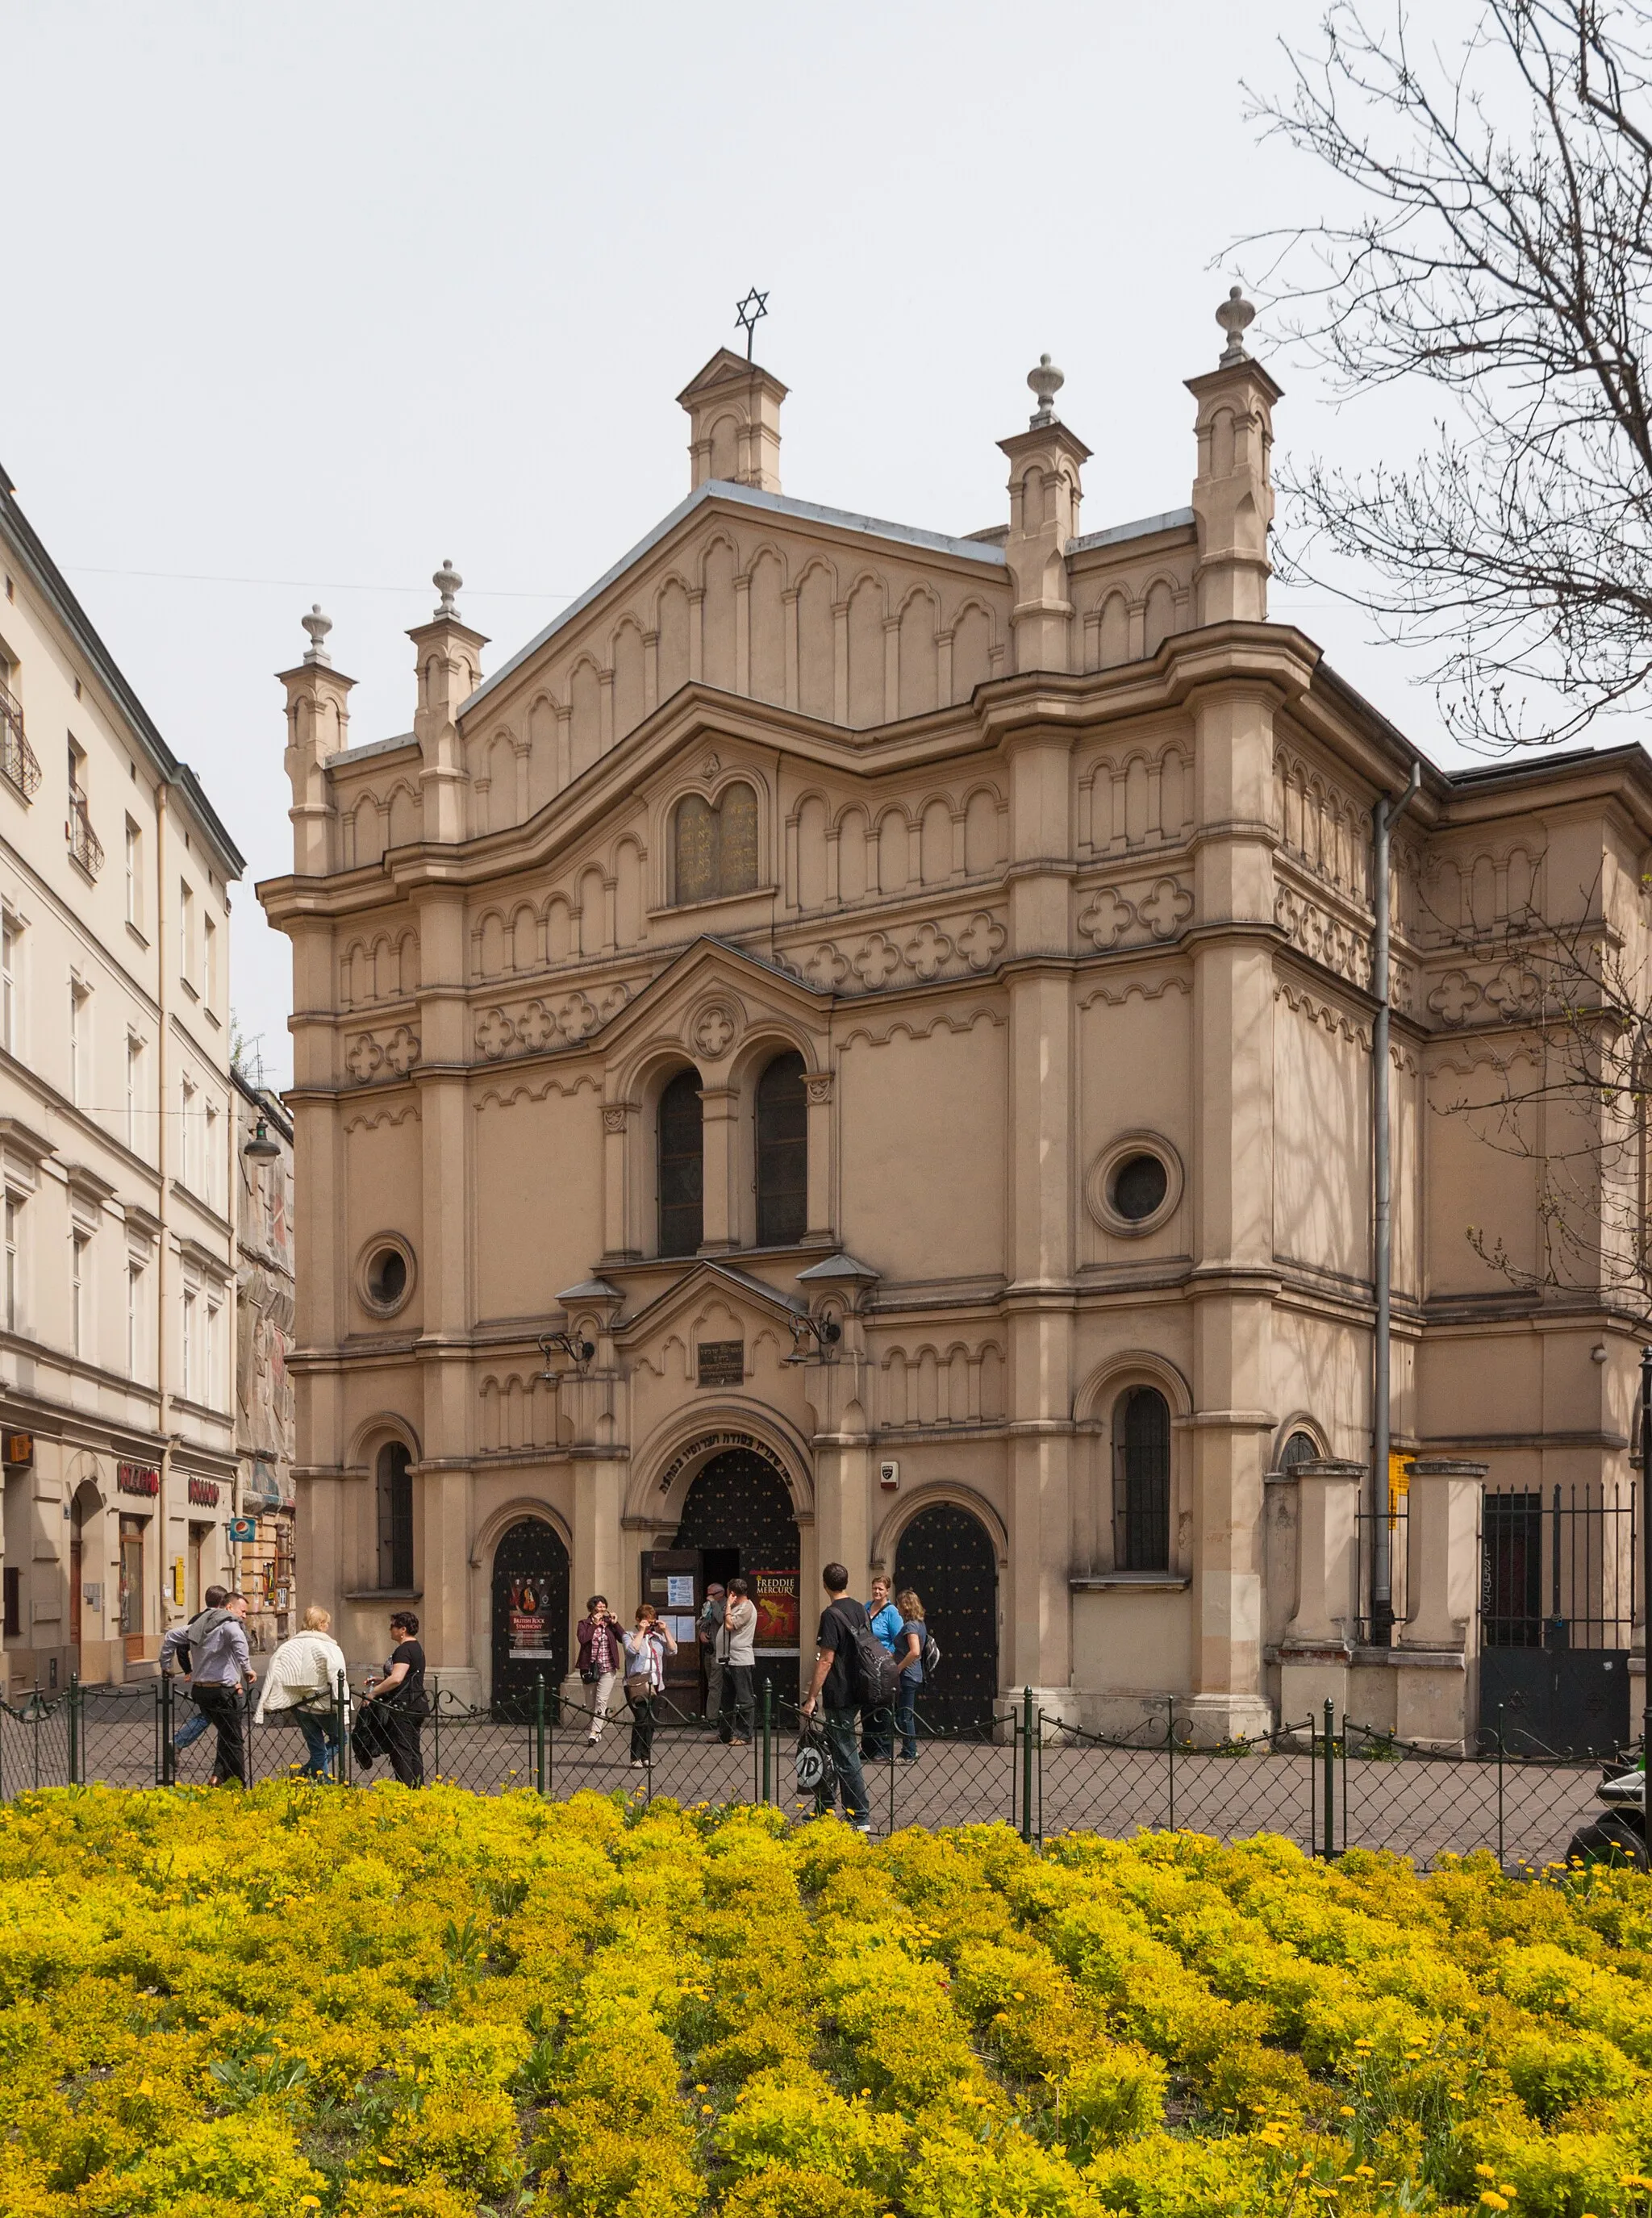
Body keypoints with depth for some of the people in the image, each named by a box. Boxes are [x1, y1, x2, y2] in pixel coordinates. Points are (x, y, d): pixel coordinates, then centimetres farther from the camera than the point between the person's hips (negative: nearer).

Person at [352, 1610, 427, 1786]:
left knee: (401, 1751, -7)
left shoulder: (404, 1650, -14)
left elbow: (397, 1679, -27)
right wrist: (380, 1681, 22)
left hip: (404, 1706, -10)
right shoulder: (416, 1648, 17)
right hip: (418, 1704, 10)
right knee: (413, 1750, 12)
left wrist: (373, 1693, -19)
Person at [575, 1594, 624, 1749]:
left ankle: (594, 1733, -17)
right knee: (592, 1702, 8)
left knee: (601, 1700, -12)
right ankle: (597, 1731, 19)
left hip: (608, 1669, -1)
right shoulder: (584, 1624, 4)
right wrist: (595, 1624, -15)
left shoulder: (610, 1624, 8)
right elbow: (582, 1638, -14)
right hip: (590, 1669, 1)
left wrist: (615, 1623, -7)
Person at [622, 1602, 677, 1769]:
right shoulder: (630, 1635, 3)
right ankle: (636, 1758, -11)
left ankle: (646, 1757, 12)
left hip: (656, 1685, 5)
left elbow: (673, 1651, 6)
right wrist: (641, 1631, -10)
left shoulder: (658, 1636, 16)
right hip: (637, 1685, -5)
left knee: (650, 1722, 5)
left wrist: (666, 1631, 1)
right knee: (641, 1720, -15)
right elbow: (632, 1650, -17)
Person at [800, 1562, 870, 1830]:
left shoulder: (831, 1615, -16)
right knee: (830, 1750, 19)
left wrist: (811, 1698, -17)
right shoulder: (859, 1610, 9)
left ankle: (859, 1819, -5)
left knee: (846, 1756, -6)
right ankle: (824, 1810, 28)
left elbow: (826, 1660, -20)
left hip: (839, 1695, -9)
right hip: (856, 1690, 9)